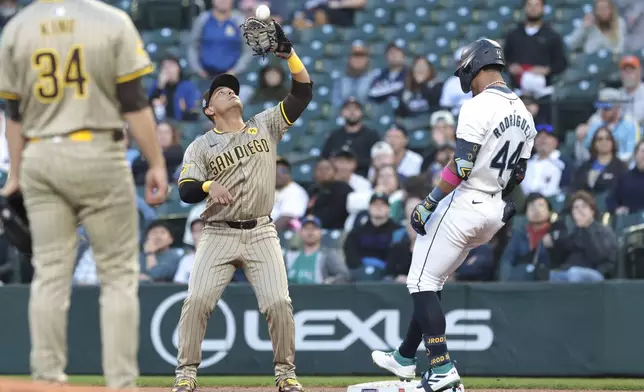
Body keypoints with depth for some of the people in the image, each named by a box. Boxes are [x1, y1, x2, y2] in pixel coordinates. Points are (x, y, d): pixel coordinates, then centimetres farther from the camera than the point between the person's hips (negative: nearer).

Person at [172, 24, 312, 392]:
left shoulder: (265, 126, 10)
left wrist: (288, 52, -10)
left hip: (261, 234, 1)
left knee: (279, 303, -10)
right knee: (197, 301, -13)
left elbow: (303, 91, 3)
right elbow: (185, 191, -6)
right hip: (219, 235, -1)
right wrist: (209, 186, -27)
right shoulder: (201, 146, 5)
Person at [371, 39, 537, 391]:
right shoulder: (522, 113, 10)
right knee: (430, 282, 21)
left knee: (422, 283, -4)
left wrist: (428, 203, -16)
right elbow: (517, 174, 14)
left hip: (462, 204, -9)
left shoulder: (478, 107, -16)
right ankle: (405, 359, 29)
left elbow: (462, 166, -22)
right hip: (493, 213, 9)